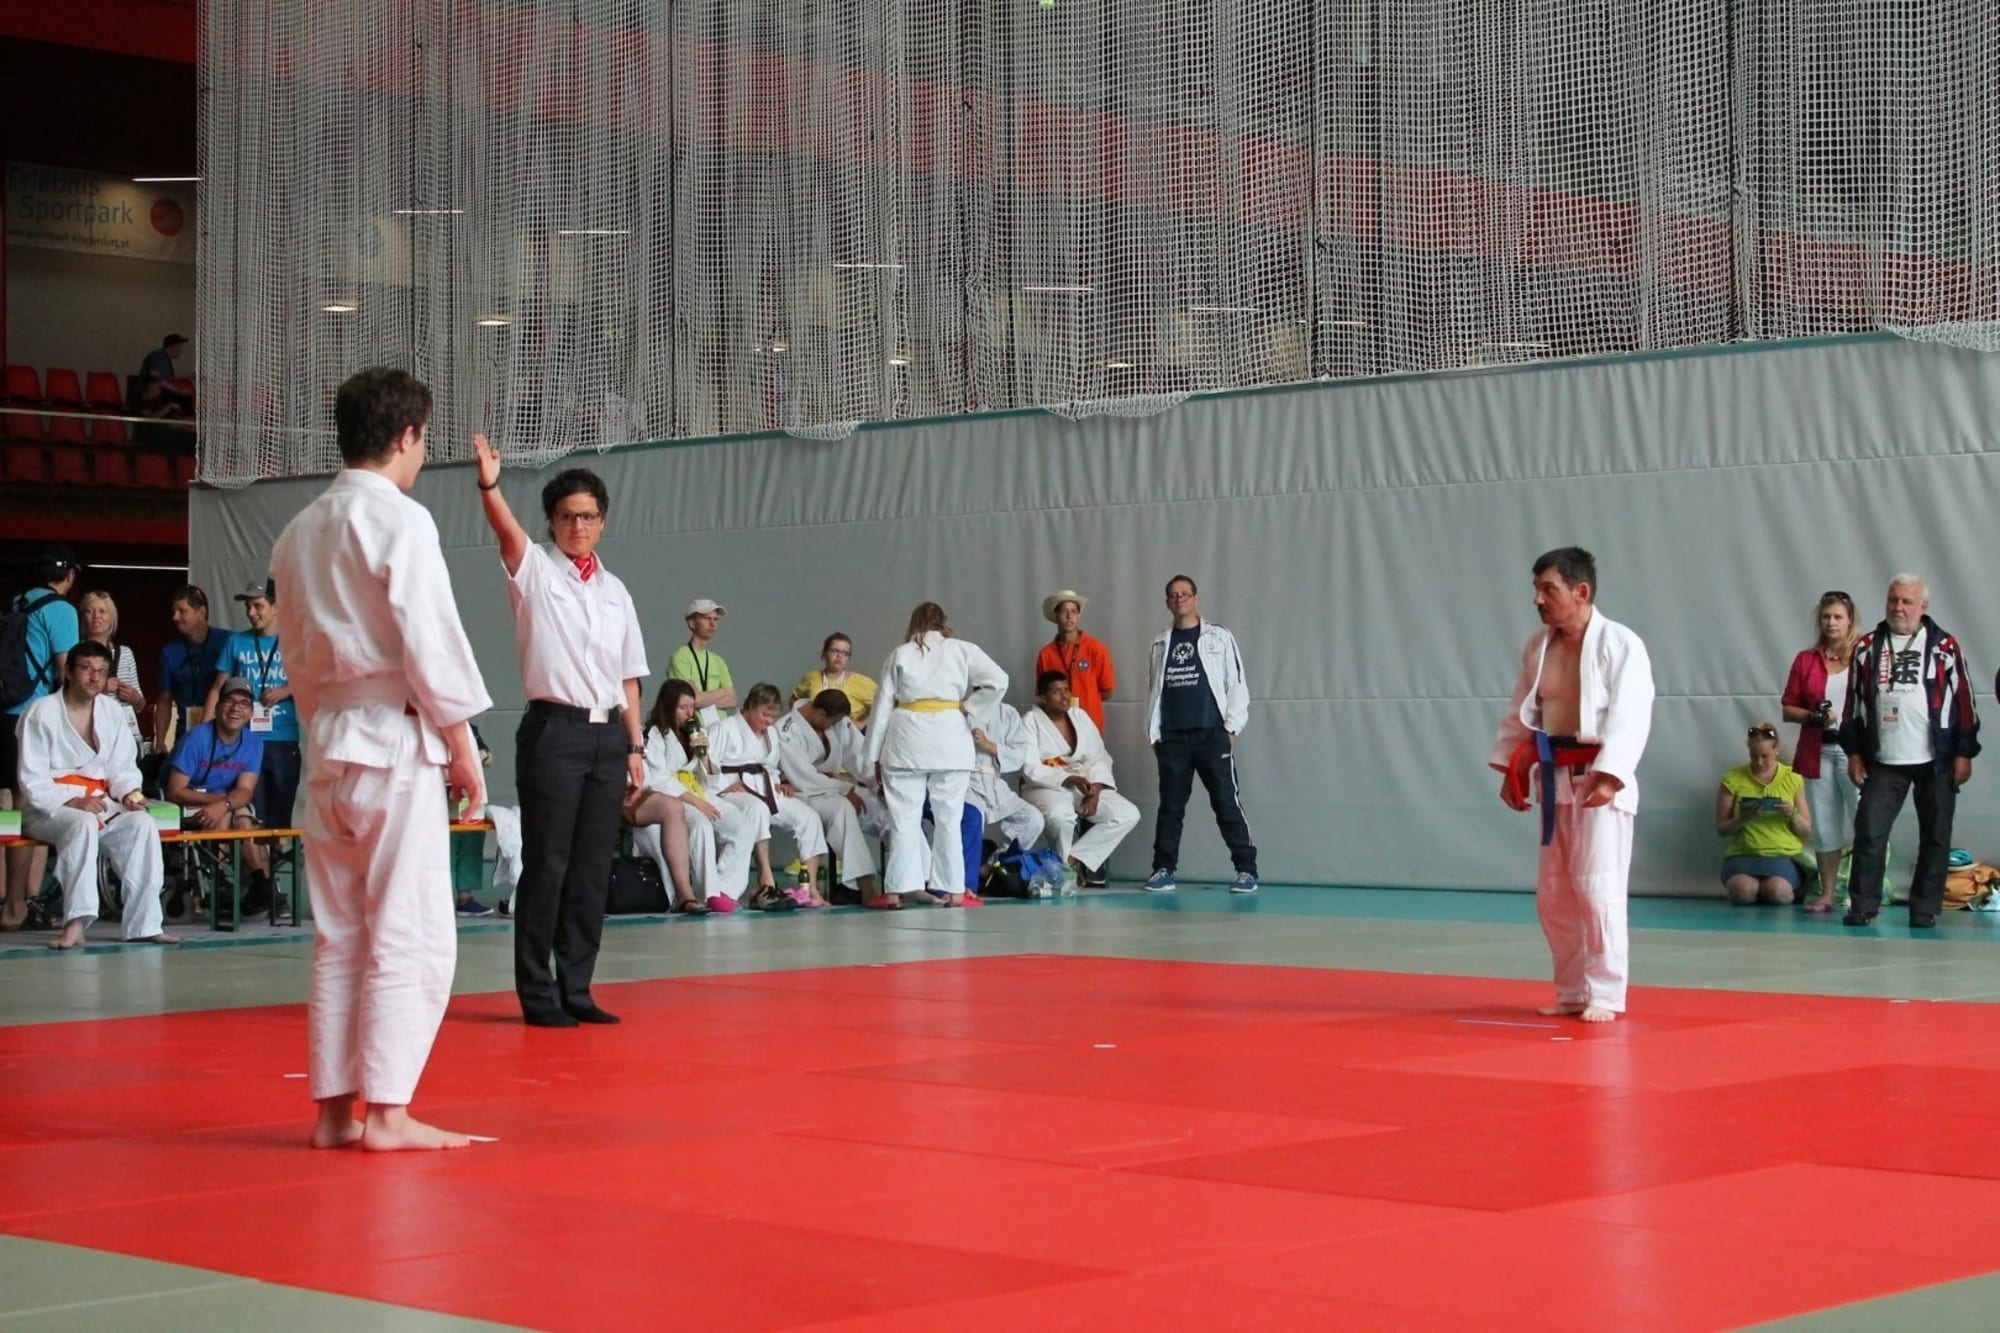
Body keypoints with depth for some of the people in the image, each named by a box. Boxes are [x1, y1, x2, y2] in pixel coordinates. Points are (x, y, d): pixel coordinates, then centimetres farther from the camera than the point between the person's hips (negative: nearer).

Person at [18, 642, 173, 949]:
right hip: (48, 807, -5)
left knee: (142, 824, -24)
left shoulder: (111, 711, 11)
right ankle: (76, 923, -45)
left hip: (99, 803, 5)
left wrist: (129, 793, -11)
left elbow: (123, 768, 12)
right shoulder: (41, 713, -6)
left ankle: (143, 924, -25)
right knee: (83, 824, -38)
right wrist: (72, 803, -24)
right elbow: (32, 782, -10)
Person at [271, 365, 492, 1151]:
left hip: (328, 746, 8)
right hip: (399, 742, -8)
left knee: (339, 936, 11)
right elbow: (433, 647, -13)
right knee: (410, 936, -4)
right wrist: (464, 750, -6)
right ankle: (387, 1111, -5)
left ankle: (333, 1108, 14)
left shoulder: (299, 534, 12)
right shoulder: (400, 521, -11)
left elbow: (299, 656, 16)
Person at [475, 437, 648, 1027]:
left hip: (607, 735, 5)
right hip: (554, 730, -5)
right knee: (546, 865, -5)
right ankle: (537, 993, 1)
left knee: (593, 868, 6)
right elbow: (507, 530, -21)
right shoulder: (536, 573, 1)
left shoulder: (615, 591, 16)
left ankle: (576, 989, 13)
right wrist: (489, 485, -40)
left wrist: (634, 745, 11)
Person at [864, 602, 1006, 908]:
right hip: (950, 739, 0)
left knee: (905, 816, 3)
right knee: (949, 818, 7)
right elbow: (997, 681, -5)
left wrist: (874, 756, 12)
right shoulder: (962, 650, 9)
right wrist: (966, 707, 5)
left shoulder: (900, 654, 11)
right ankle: (952, 889, 9)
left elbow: (883, 706, 9)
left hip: (907, 740, 0)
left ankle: (903, 887, -2)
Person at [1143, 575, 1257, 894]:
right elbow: (1153, 690, 15)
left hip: (1212, 735, -3)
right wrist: (1154, 733, 7)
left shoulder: (1219, 638, 4)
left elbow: (1236, 685, 2)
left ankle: (1246, 871, -5)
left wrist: (1232, 728, -5)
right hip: (1172, 737, 3)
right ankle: (1163, 871, 10)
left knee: (1227, 804, -6)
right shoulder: (1161, 643, 14)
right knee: (1170, 806, 4)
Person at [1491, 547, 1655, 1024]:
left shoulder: (1620, 645, -12)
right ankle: (1572, 991, 22)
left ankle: (1605, 993, 0)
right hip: (1555, 778, 7)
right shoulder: (1538, 647, 9)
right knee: (1553, 894, 11)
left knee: (1597, 888, -10)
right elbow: (1520, 713, 16)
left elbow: (1629, 717, -19)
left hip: (1601, 780, -7)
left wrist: (1607, 778, -28)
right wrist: (1511, 769, 9)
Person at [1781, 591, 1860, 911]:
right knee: (1824, 826, 8)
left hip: (1854, 751, -4)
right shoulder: (1806, 660, 11)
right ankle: (1827, 894, 14)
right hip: (1817, 752, 4)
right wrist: (1813, 716, -8)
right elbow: (1788, 708, 11)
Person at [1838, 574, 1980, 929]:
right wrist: (1854, 751, 7)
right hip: (1883, 762, 1)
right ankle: (1862, 906, 2)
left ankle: (1925, 909, 12)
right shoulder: (1868, 648, 7)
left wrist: (1964, 753, -3)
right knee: (1869, 833, -4)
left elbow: (1964, 701, 1)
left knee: (1935, 837, 4)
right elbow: (1854, 703, 11)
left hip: (1936, 762, -1)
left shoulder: (1944, 647, 0)